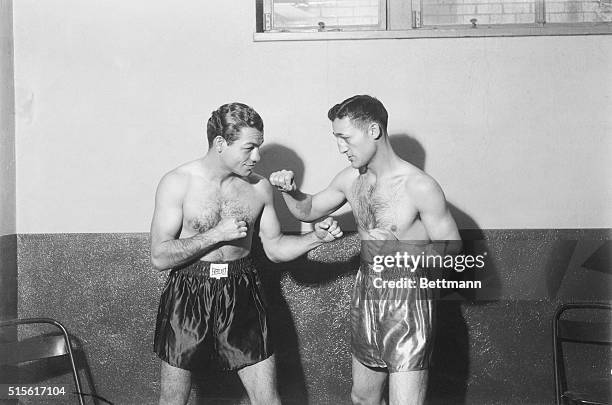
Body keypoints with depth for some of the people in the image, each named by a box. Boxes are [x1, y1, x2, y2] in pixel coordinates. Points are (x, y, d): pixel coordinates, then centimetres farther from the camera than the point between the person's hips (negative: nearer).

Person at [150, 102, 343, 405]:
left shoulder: (259, 188, 1)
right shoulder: (177, 183, -10)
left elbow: (275, 248, 9)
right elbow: (159, 257, -13)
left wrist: (316, 237, -7)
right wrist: (216, 234, -20)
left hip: (242, 297, 3)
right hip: (187, 297, -2)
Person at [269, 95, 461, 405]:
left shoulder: (420, 187, -19)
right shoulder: (351, 179, 0)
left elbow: (451, 250, -13)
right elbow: (310, 211, 16)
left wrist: (400, 247, -25)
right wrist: (290, 191, -4)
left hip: (407, 301, -6)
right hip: (366, 295, 6)